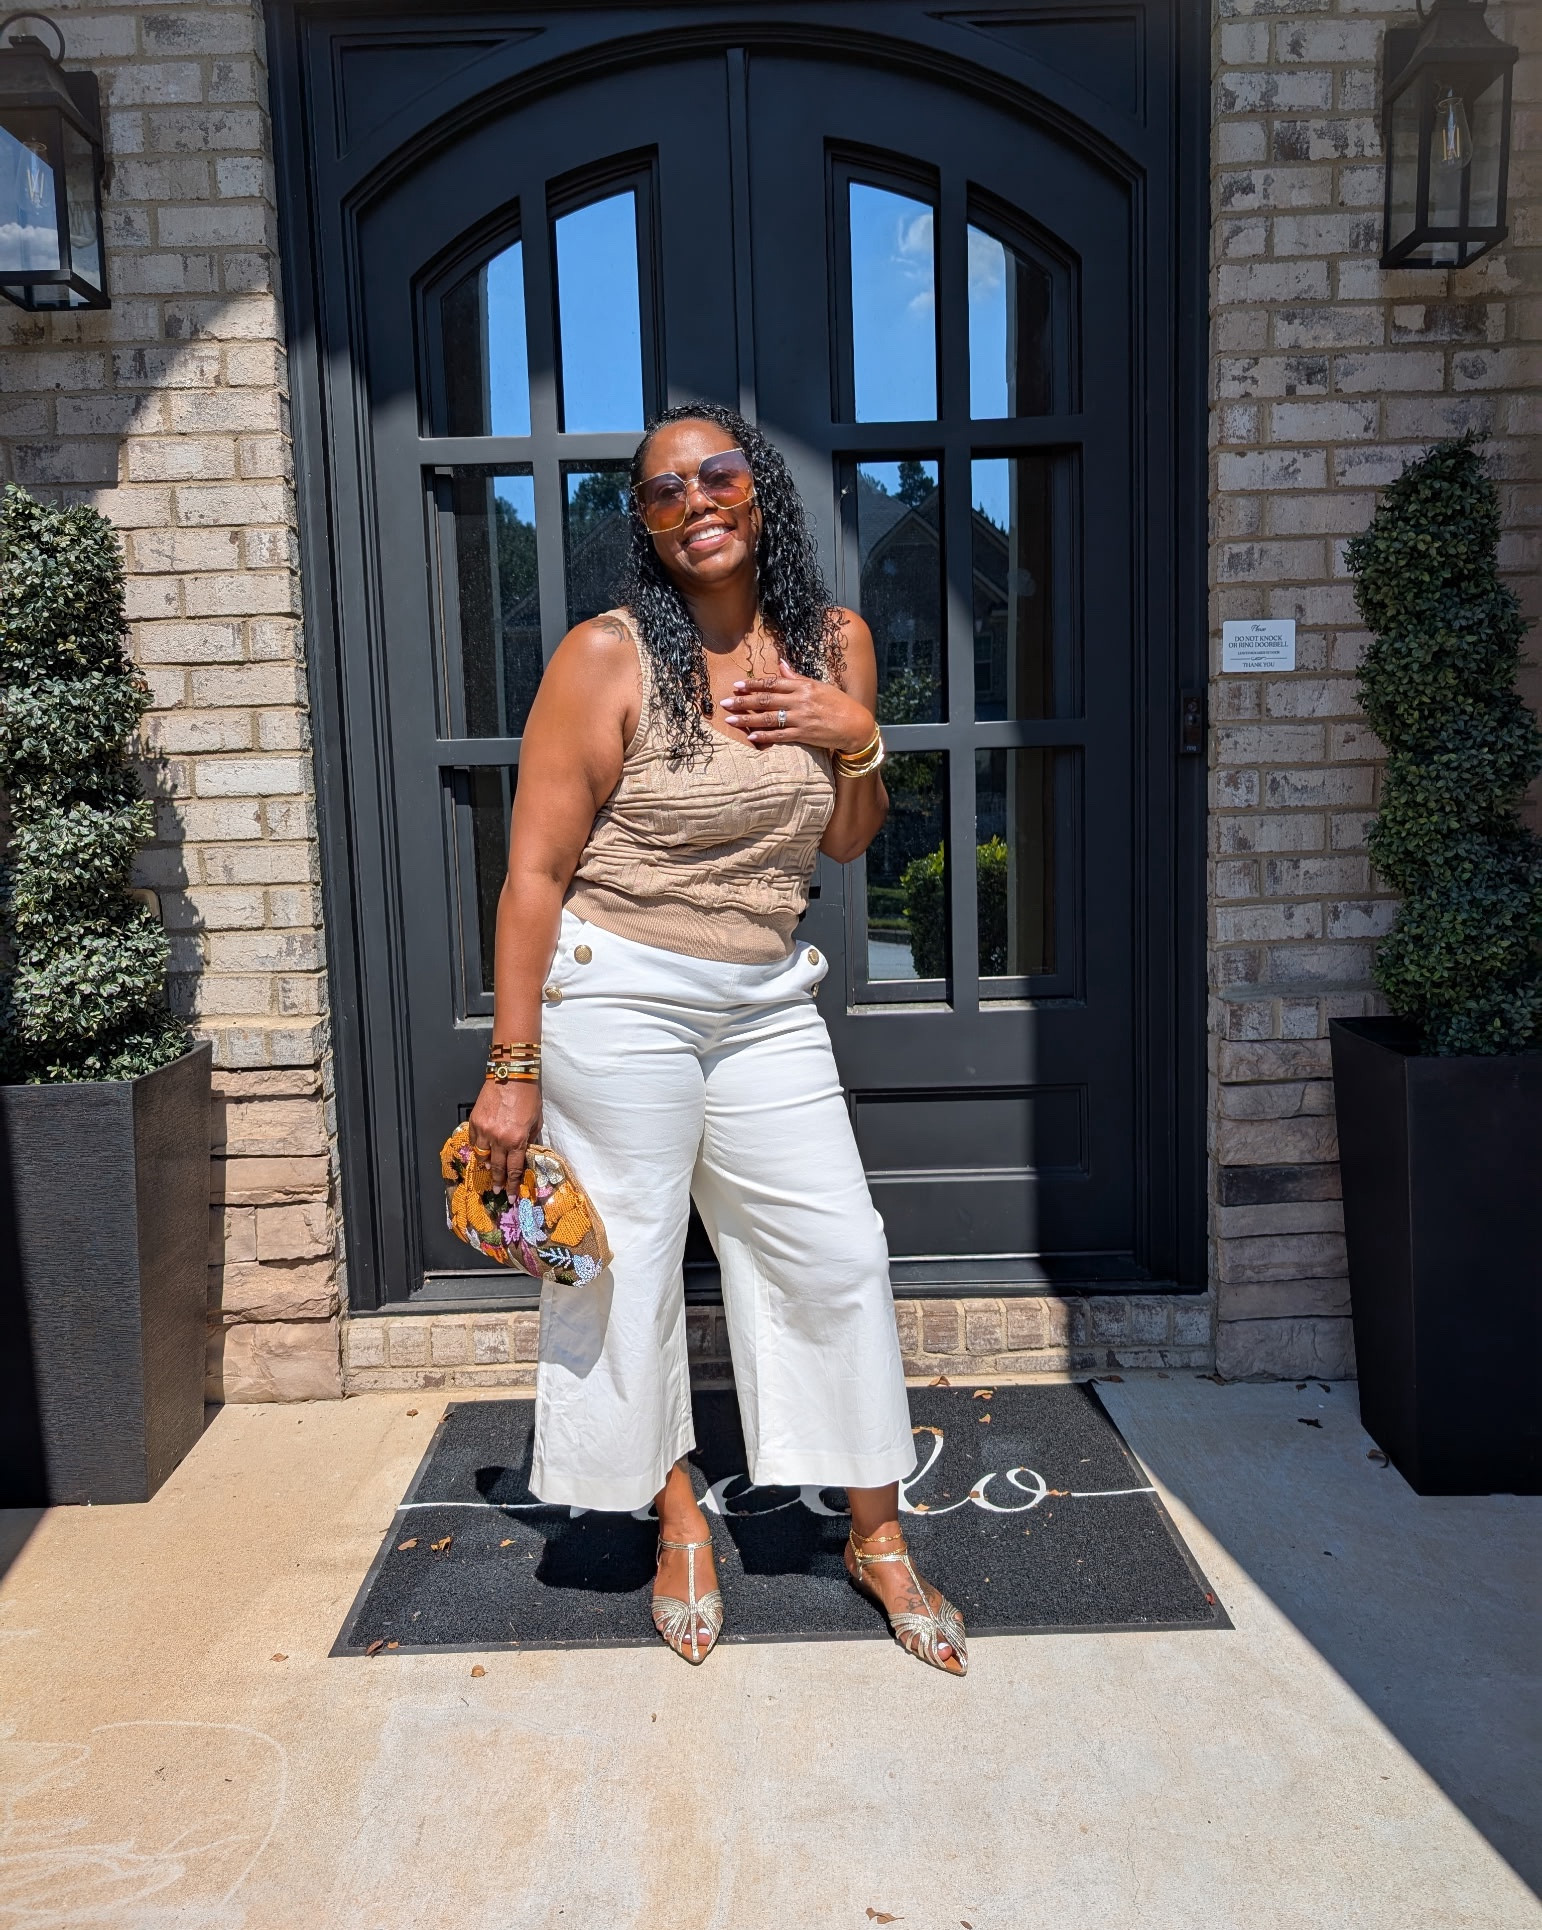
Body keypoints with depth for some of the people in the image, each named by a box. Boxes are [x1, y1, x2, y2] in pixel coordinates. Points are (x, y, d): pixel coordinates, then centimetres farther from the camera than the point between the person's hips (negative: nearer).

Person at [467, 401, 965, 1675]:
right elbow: (536, 870, -11)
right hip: (617, 994, -4)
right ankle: (681, 1521, 32)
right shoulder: (608, 656, -10)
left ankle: (879, 1537, 25)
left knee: (840, 1252, 6)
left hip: (767, 998, 4)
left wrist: (859, 742, -8)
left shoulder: (833, 641, 4)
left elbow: (847, 844, 12)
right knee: (627, 1261, 7)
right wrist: (513, 1067, -13)